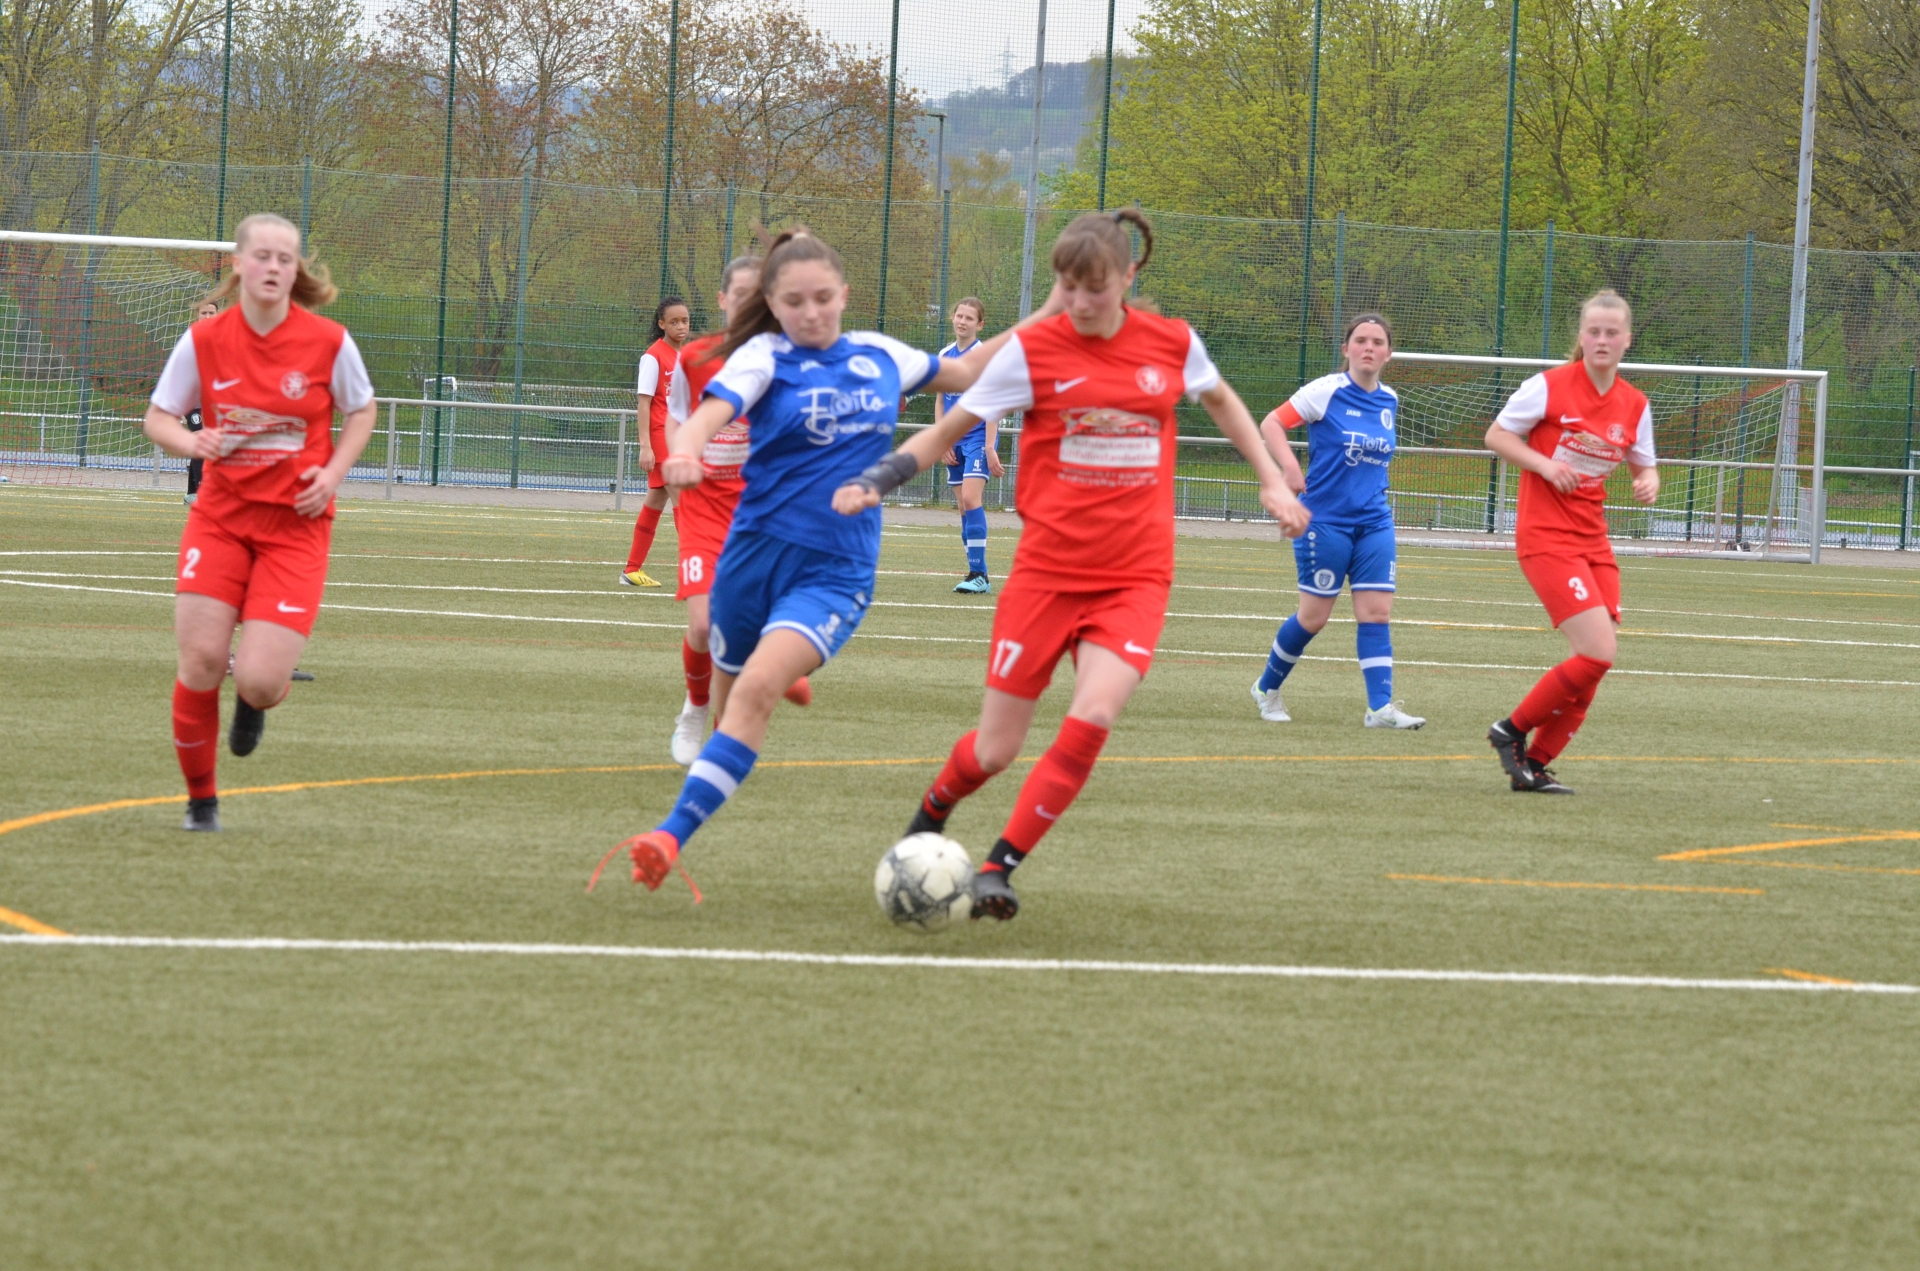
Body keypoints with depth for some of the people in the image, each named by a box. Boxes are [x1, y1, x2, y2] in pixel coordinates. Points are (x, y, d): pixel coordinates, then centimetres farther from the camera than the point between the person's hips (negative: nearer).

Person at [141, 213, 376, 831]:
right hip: (221, 517, 1)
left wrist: (332, 474, -8)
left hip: (296, 524, -1)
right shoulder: (204, 340, -5)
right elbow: (158, 418, 3)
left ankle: (257, 699, 28)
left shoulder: (328, 341, -8)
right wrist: (192, 443, -19)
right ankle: (200, 797, 14)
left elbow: (361, 413, 8)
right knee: (201, 661, -9)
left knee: (258, 680, -13)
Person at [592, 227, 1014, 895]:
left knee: (757, 690, -22)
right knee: (730, 701, 11)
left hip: (836, 571, 0)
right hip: (756, 550, 0)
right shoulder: (767, 357, -3)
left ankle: (674, 835, -27)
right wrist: (684, 452, -45)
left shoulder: (880, 355, 8)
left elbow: (962, 373, 25)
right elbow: (710, 413, -22)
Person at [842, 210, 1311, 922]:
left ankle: (998, 869, -9)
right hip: (1048, 569, -1)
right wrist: (874, 481, -12)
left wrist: (1272, 482, 21)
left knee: (1092, 718, -22)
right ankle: (928, 821, 36)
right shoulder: (1033, 350, -6)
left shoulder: (1172, 344, 2)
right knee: (995, 750, 1)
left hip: (1135, 579, 1)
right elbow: (950, 429, 1)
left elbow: (1220, 399, 24)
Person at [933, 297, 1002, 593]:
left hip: (979, 436, -6)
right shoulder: (944, 356, 10)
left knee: (971, 498, -18)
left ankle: (979, 574, -19)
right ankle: (976, 573, 8)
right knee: (964, 506, 5)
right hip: (955, 442, 6)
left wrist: (990, 448, -16)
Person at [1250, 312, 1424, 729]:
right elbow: (1270, 423, -10)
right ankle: (1267, 689, 22)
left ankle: (1380, 706, -7)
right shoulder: (1327, 391, -9)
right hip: (1326, 519, -5)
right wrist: (1289, 464, -25)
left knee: (1377, 611, -6)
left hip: (1374, 522, 5)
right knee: (1313, 616, 0)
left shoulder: (1389, 401, 8)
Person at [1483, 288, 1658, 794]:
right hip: (1545, 538, -6)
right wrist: (1544, 464, -16)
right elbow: (1496, 435, -1)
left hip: (1593, 540, 7)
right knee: (1598, 654, -18)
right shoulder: (1550, 387, -8)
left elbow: (1644, 465, 18)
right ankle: (1512, 731, 1)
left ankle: (1534, 764, 12)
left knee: (1592, 665, 0)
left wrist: (1648, 482, -6)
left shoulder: (1634, 405, 7)